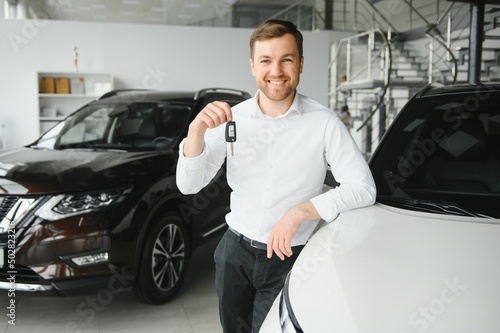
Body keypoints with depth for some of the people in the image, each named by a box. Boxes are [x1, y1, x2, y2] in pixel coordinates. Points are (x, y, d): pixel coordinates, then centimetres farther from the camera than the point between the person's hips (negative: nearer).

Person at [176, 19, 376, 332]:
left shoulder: (324, 123, -14)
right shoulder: (231, 118, -5)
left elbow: (363, 188, -15)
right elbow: (188, 185, -9)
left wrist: (300, 211, -25)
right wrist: (197, 130, -27)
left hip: (289, 259, -3)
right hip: (234, 252, 4)